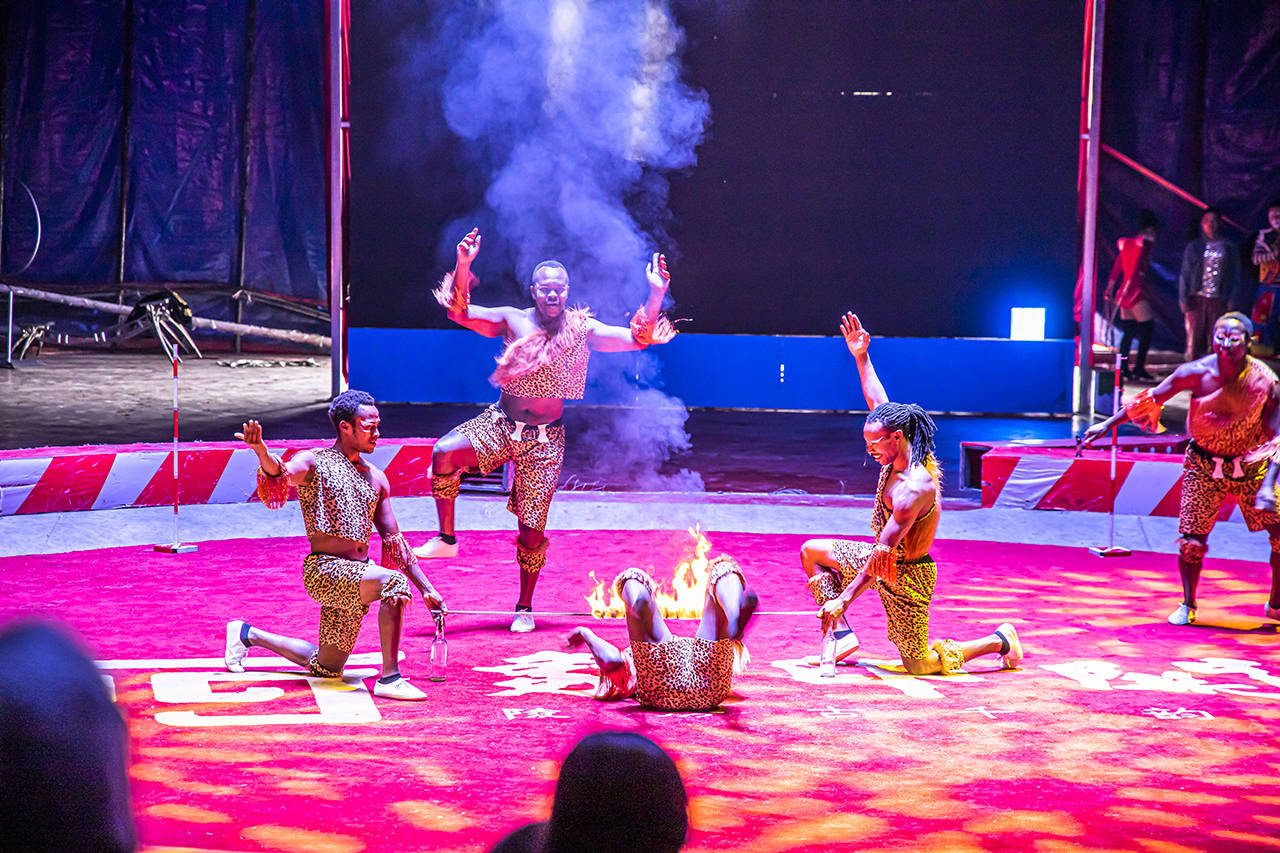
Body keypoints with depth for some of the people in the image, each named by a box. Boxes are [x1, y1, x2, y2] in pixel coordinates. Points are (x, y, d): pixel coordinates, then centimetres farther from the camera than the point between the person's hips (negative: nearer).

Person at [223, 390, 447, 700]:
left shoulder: (376, 478, 15)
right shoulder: (314, 463, -2)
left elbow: (395, 542, 18)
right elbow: (282, 475, -26)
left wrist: (427, 589, 12)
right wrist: (262, 453, -49)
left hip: (355, 575, 7)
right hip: (324, 570, -7)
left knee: (325, 668, 15)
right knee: (394, 582, -32)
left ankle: (248, 634, 34)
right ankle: (390, 679, -28)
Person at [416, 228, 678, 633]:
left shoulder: (583, 329, 0)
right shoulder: (514, 321, 0)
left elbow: (639, 339, -5)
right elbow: (461, 313, -6)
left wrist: (656, 294, -18)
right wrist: (464, 266, -19)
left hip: (545, 439, 0)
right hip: (500, 425, 1)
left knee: (532, 530, 1)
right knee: (444, 453, -27)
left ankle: (524, 607, 22)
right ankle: (446, 538, -7)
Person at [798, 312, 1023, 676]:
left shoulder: (914, 488, -32)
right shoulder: (902, 455, -7)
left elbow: (885, 549, -32)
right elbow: (877, 401, 6)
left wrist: (844, 599, -31)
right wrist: (861, 357, 2)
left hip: (905, 577, -9)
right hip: (883, 560, 9)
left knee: (919, 665, 2)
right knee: (811, 551, 11)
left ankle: (1000, 640, 18)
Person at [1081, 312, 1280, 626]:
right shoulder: (1197, 373, -17)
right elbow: (1150, 400, -8)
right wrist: (1107, 424, -10)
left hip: (1250, 465, 0)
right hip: (1204, 465, 0)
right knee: (1191, 538, -5)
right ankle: (1187, 606, 17)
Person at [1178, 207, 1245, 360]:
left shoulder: (1230, 248, 8)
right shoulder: (1193, 247, 9)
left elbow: (1236, 276, 9)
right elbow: (1185, 274, 8)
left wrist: (1233, 300, 0)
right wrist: (1183, 299, 0)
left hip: (1219, 301, 0)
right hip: (1196, 300, 0)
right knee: (1194, 338, -3)